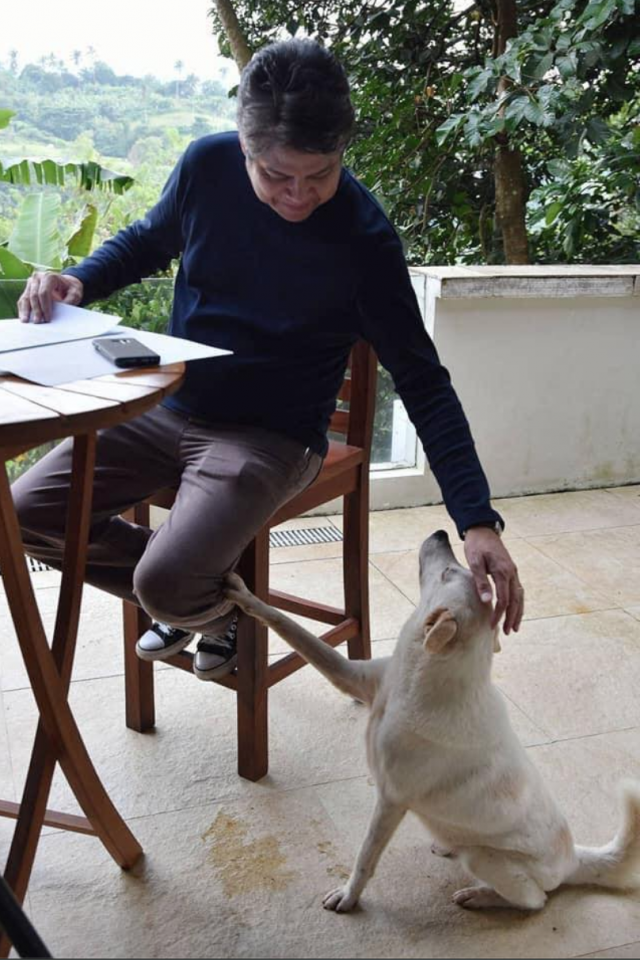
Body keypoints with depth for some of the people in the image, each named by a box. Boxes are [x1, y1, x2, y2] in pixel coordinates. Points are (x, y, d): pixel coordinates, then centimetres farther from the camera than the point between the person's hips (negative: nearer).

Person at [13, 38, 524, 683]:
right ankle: (191, 592, 17)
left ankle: (223, 604, 14)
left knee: (165, 584, -25)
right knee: (27, 515, -4)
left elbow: (423, 384, -17)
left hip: (272, 436, -5)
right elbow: (148, 240, 13)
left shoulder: (363, 237, -19)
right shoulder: (207, 165, -8)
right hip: (168, 410, 5)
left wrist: (477, 521, -26)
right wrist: (79, 282, -8)